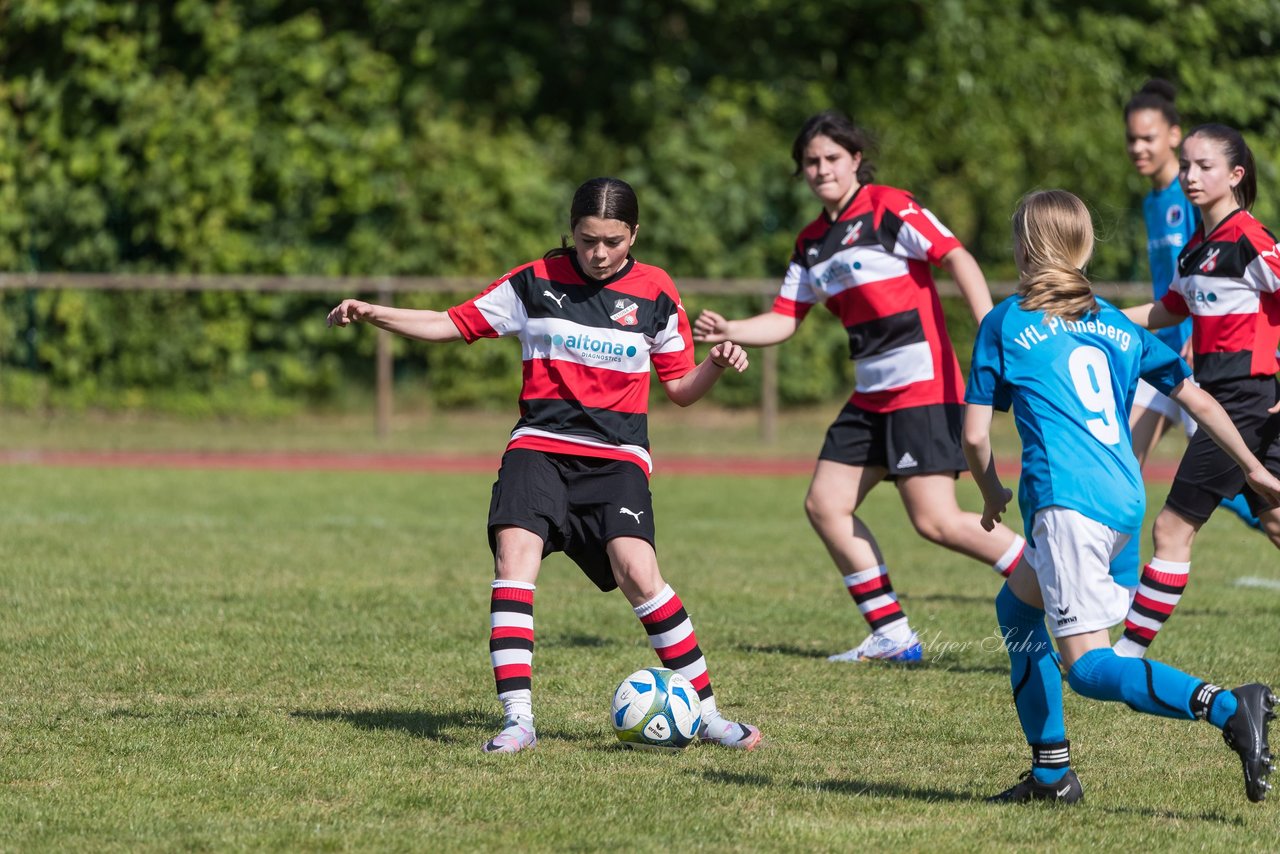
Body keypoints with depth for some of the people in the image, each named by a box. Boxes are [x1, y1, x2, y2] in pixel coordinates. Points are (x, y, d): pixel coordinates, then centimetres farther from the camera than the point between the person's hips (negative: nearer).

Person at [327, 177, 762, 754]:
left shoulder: (655, 292, 6)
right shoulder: (536, 282, 5)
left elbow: (681, 388, 12)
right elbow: (454, 325, 10)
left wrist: (717, 365, -8)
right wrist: (373, 314, -1)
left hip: (617, 457, -1)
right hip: (539, 447, 1)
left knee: (637, 573, -21)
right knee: (514, 555, -22)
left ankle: (706, 714, -10)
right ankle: (517, 718, -22)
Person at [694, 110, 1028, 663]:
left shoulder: (889, 208, -7)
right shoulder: (812, 242, 15)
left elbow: (957, 259, -16)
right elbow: (783, 321, 17)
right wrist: (728, 332, -2)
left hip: (924, 385, -9)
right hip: (873, 395, 9)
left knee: (936, 520, -16)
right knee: (825, 505, 5)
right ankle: (892, 637, 11)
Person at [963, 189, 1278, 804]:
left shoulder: (1004, 324, 6)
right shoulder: (1115, 325, 20)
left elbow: (974, 436, 6)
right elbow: (1197, 400, 18)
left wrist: (993, 495, 25)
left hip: (1067, 499, -7)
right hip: (1126, 499, 7)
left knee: (1089, 666, -10)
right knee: (1016, 605, 26)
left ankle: (1226, 707, -32)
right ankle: (1050, 772, 22)